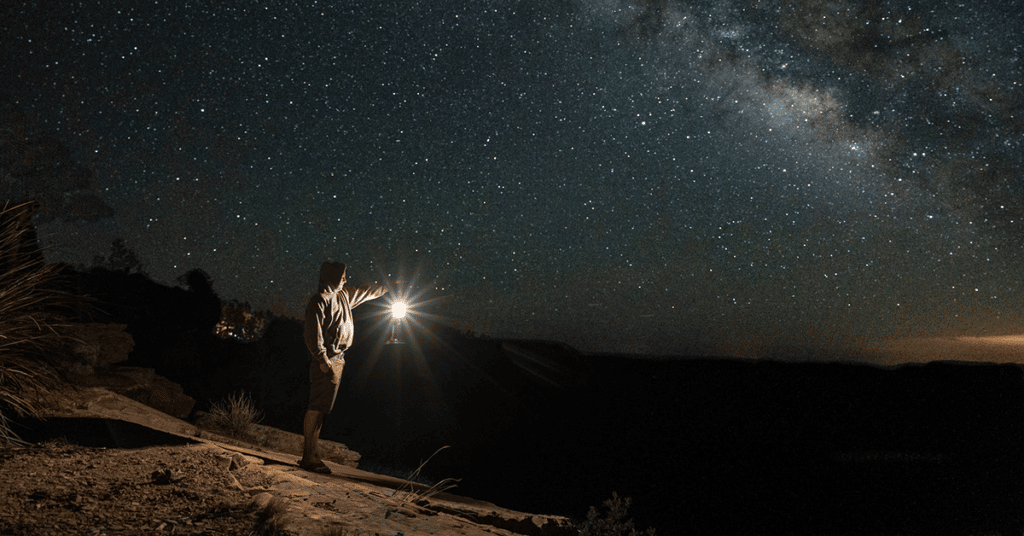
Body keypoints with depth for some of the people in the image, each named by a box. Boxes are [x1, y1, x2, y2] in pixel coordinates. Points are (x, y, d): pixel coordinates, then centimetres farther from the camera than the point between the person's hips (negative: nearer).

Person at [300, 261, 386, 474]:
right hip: (326, 361, -9)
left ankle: (312, 457, 14)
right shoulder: (320, 300, -9)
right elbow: (313, 333, -16)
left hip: (337, 359, 9)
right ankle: (309, 458, -7)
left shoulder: (343, 296, 18)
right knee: (318, 408, -10)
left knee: (320, 408, 10)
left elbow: (365, 291, 34)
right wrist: (322, 358, -23)